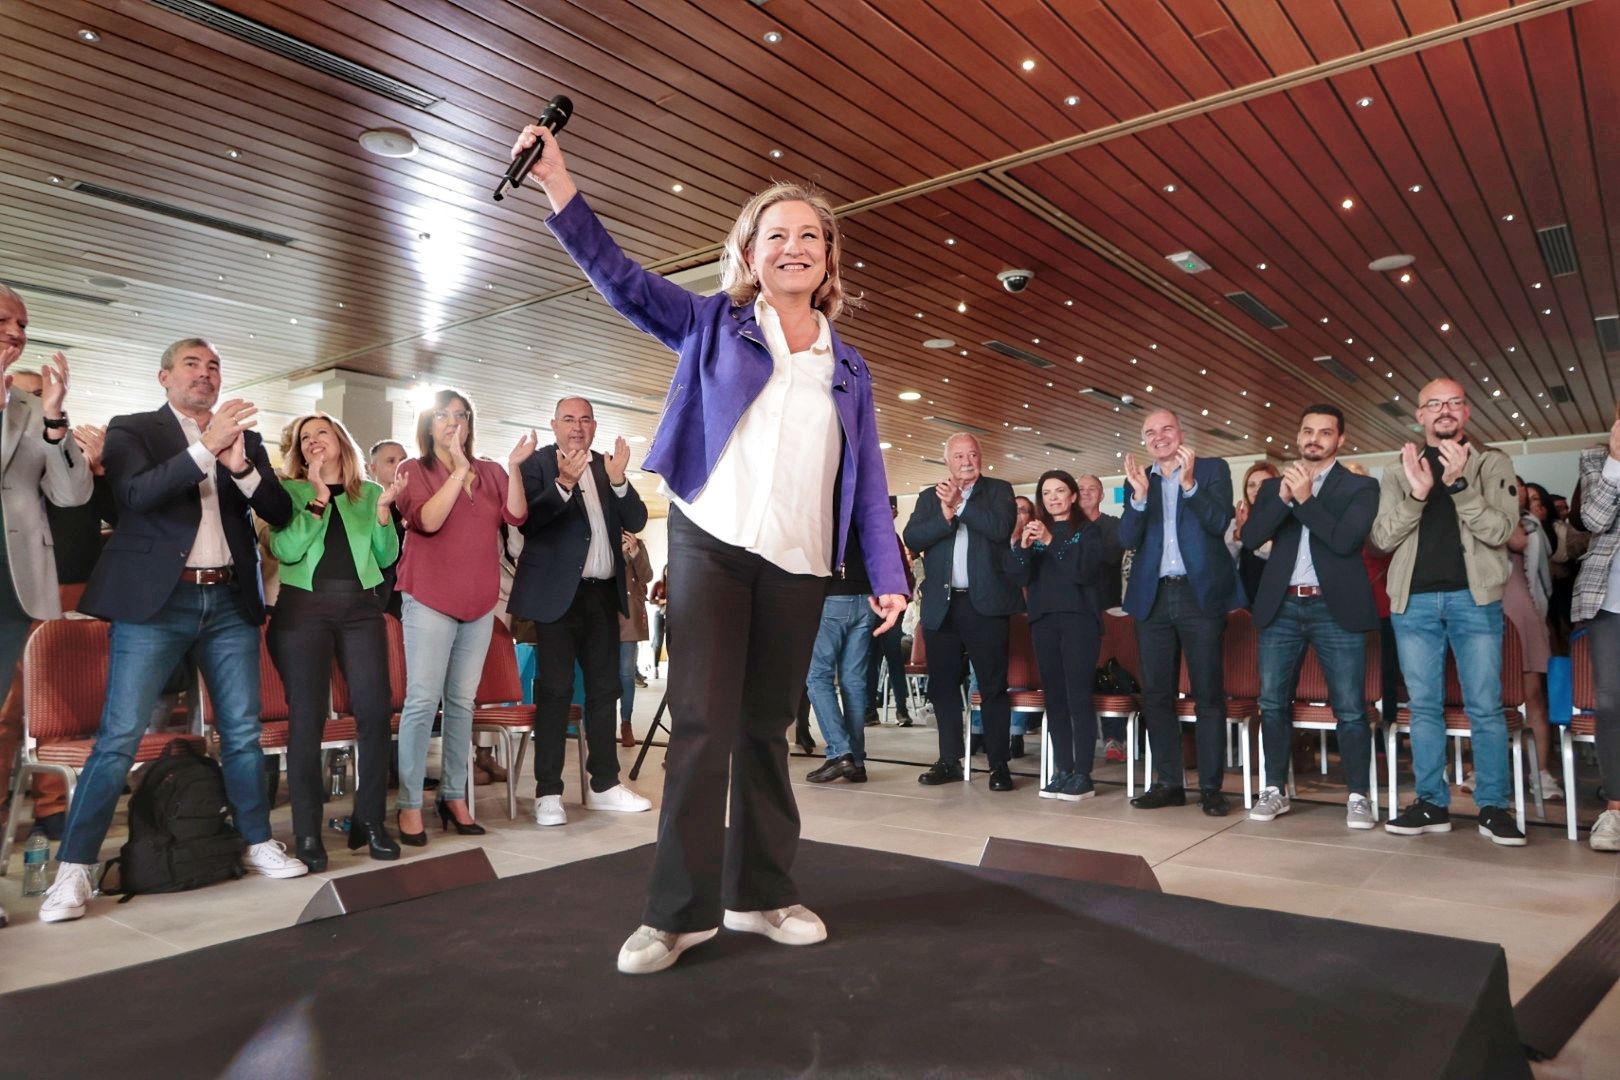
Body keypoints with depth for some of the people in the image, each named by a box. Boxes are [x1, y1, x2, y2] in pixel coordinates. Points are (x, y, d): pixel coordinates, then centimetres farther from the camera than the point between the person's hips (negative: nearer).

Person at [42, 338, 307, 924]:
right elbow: (134, 494, -14)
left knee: (243, 732, 8)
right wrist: (206, 447, -23)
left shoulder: (245, 438, 14)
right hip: (156, 600, -3)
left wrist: (240, 466, -12)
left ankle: (260, 844, 18)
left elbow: (281, 513, 5)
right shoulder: (131, 429, 4)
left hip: (231, 601, 4)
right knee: (118, 737, -4)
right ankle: (73, 870, 5)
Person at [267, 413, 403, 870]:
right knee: (307, 719, -4)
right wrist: (318, 498, -11)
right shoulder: (290, 490, 9)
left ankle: (370, 820, 9)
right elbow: (285, 550, -7)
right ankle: (307, 833, 3)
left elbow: (387, 558, 10)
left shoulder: (370, 492, 15)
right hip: (303, 608, -2)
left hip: (361, 608, 2)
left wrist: (383, 511, -3)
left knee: (375, 712, -4)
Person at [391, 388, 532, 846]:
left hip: (480, 601, 4)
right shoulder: (413, 470, 2)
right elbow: (427, 521, -15)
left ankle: (454, 795, 14)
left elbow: (515, 516, -3)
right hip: (429, 599, -4)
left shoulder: (491, 472, 11)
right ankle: (409, 803, -1)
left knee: (462, 701, 8)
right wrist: (459, 471, -18)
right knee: (422, 700, -8)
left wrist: (514, 467, -13)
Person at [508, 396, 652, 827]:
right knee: (554, 691, -2)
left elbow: (637, 521, 4)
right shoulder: (537, 465, -2)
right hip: (559, 593, -5)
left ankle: (604, 785, 19)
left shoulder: (606, 466, 12)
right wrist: (563, 483, -27)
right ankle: (548, 792, 6)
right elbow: (526, 520, -15)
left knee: (604, 689, 9)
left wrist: (618, 481, -12)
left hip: (604, 593, 5)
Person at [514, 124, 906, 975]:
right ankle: (678, 910, 4)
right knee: (703, 724, -6)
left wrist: (886, 575, 1)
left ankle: (761, 893, 21)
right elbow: (623, 281, -4)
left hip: (800, 566, 3)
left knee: (766, 726, 10)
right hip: (711, 546, -2)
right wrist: (559, 185, -16)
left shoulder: (848, 368, 15)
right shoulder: (713, 324, 9)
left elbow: (867, 480, 10)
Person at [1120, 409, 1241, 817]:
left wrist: (1188, 482, -18)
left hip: (1200, 594, -3)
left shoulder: (1212, 469, 5)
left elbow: (1220, 522, -8)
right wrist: (1139, 494, -13)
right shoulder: (1138, 478, 12)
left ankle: (1210, 787, 6)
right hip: (1153, 598, 4)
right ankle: (1169, 782, 15)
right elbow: (1128, 539, 2)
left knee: (1208, 693, 0)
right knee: (1156, 694, 6)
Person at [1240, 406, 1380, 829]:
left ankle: (1358, 797, 8)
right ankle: (1275, 790, 14)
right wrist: (1284, 497, -12)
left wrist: (1304, 499, -12)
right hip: (1281, 607, 3)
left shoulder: (1361, 487, 4)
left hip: (1336, 608, -3)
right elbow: (1250, 537, -1)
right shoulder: (1274, 486, 14)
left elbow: (1346, 540, -12)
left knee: (1349, 707, -2)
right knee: (1273, 702, 5)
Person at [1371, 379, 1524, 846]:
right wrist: (1416, 494, -15)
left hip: (1474, 598, -2)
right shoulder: (1398, 471, 11)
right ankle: (1432, 803, 11)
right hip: (1414, 601, 2)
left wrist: (1459, 485, -18)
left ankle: (1493, 807, 7)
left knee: (1485, 707, -2)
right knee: (1423, 706, 4)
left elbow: (1500, 531, -6)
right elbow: (1382, 538, 0)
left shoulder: (1491, 463, 6)